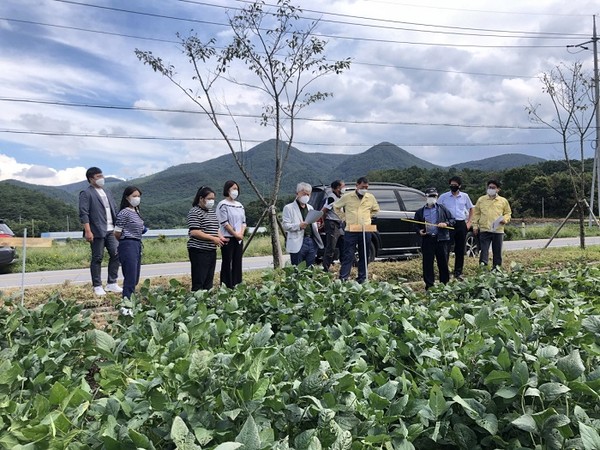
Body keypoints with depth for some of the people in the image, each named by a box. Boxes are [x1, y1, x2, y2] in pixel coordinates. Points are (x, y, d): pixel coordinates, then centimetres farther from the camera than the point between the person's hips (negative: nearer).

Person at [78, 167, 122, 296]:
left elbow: (114, 211, 20)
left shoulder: (107, 193, 20)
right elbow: (83, 213, -11)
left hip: (111, 230, 7)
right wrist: (88, 231, -18)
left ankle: (111, 283, 12)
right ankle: (97, 286, 10)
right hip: (97, 232, -6)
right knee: (97, 258, 0)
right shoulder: (86, 193, -3)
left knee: (116, 254, 1)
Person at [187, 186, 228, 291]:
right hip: (199, 251, -9)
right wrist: (213, 238, -21)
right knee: (198, 282, -5)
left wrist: (220, 237, 4)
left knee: (209, 280, 12)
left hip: (211, 250, 9)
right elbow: (194, 232, -19)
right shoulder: (195, 212, -11)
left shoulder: (212, 211, 16)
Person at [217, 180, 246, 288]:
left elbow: (243, 222, 11)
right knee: (227, 264, -2)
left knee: (237, 263, 8)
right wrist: (235, 234, -12)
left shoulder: (240, 205, 13)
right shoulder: (223, 205, -7)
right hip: (228, 238, -6)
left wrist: (241, 234, -6)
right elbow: (224, 223, -13)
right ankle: (226, 287, 2)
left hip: (239, 239, 6)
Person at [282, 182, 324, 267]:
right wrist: (299, 226, -24)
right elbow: (285, 226, -8)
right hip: (298, 244, -6)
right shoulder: (288, 208, 1)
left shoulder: (310, 208, 22)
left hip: (312, 242, 6)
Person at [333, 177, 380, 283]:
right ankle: (343, 278, -2)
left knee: (364, 256, 9)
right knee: (348, 255, -4)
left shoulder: (371, 197, 7)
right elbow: (336, 207, 12)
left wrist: (368, 217, 11)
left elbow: (375, 209, 25)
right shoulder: (347, 197, -1)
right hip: (350, 230, -3)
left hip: (365, 231, 3)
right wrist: (344, 218, 4)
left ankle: (362, 278, 19)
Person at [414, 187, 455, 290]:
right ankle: (429, 284, 8)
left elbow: (452, 219, 10)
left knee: (443, 262, 3)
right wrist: (419, 231, -3)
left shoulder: (442, 208, 10)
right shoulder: (420, 212, 12)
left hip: (441, 239, -1)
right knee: (427, 263, 0)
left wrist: (446, 224, -9)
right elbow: (416, 225, 17)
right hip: (427, 239, 1)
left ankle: (445, 283, 14)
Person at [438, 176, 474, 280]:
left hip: (461, 224, 3)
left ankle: (458, 272, 16)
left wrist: (469, 222, 9)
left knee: (460, 250, 7)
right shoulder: (443, 197, 1)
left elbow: (471, 209, 19)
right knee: (446, 248, -5)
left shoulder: (465, 196, 8)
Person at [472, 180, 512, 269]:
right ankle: (483, 264, -11)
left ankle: (496, 268, 16)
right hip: (484, 229, -1)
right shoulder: (481, 200, 8)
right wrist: (475, 225, 1)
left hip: (498, 230, 1)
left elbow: (508, 213, 15)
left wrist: (505, 219, -6)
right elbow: (476, 214, 8)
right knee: (484, 250, -7)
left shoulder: (503, 201, 9)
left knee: (497, 251, 8)